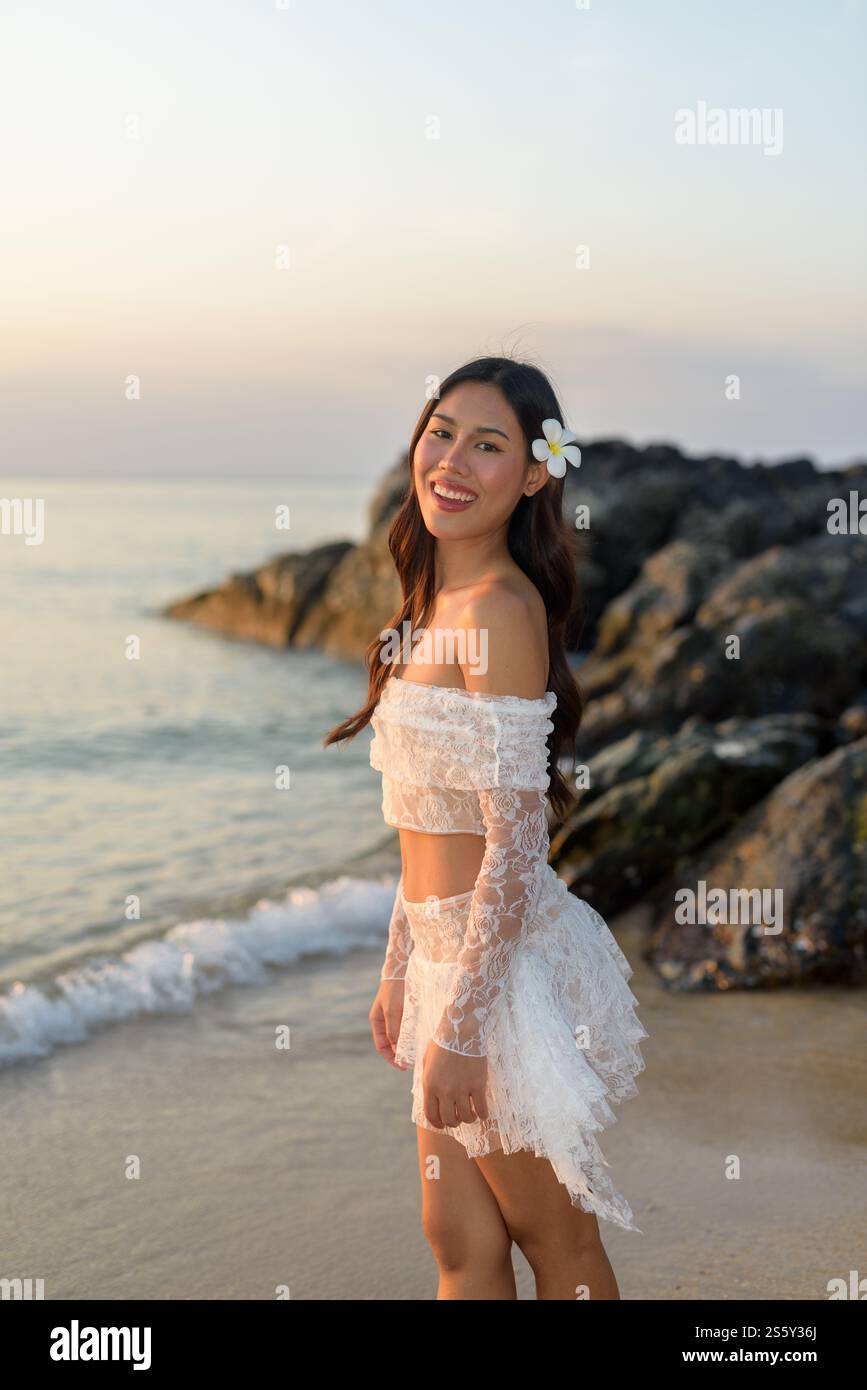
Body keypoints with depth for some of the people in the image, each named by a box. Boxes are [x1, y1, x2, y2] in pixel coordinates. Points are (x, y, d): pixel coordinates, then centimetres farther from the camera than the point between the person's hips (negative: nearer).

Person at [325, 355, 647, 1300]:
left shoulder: (502, 606, -18)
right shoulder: (436, 604, 10)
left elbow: (516, 841, -21)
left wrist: (460, 1025, -20)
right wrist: (399, 971, 17)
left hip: (504, 961, -8)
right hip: (447, 948, 8)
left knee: (556, 1242, 8)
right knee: (457, 1240, 15)